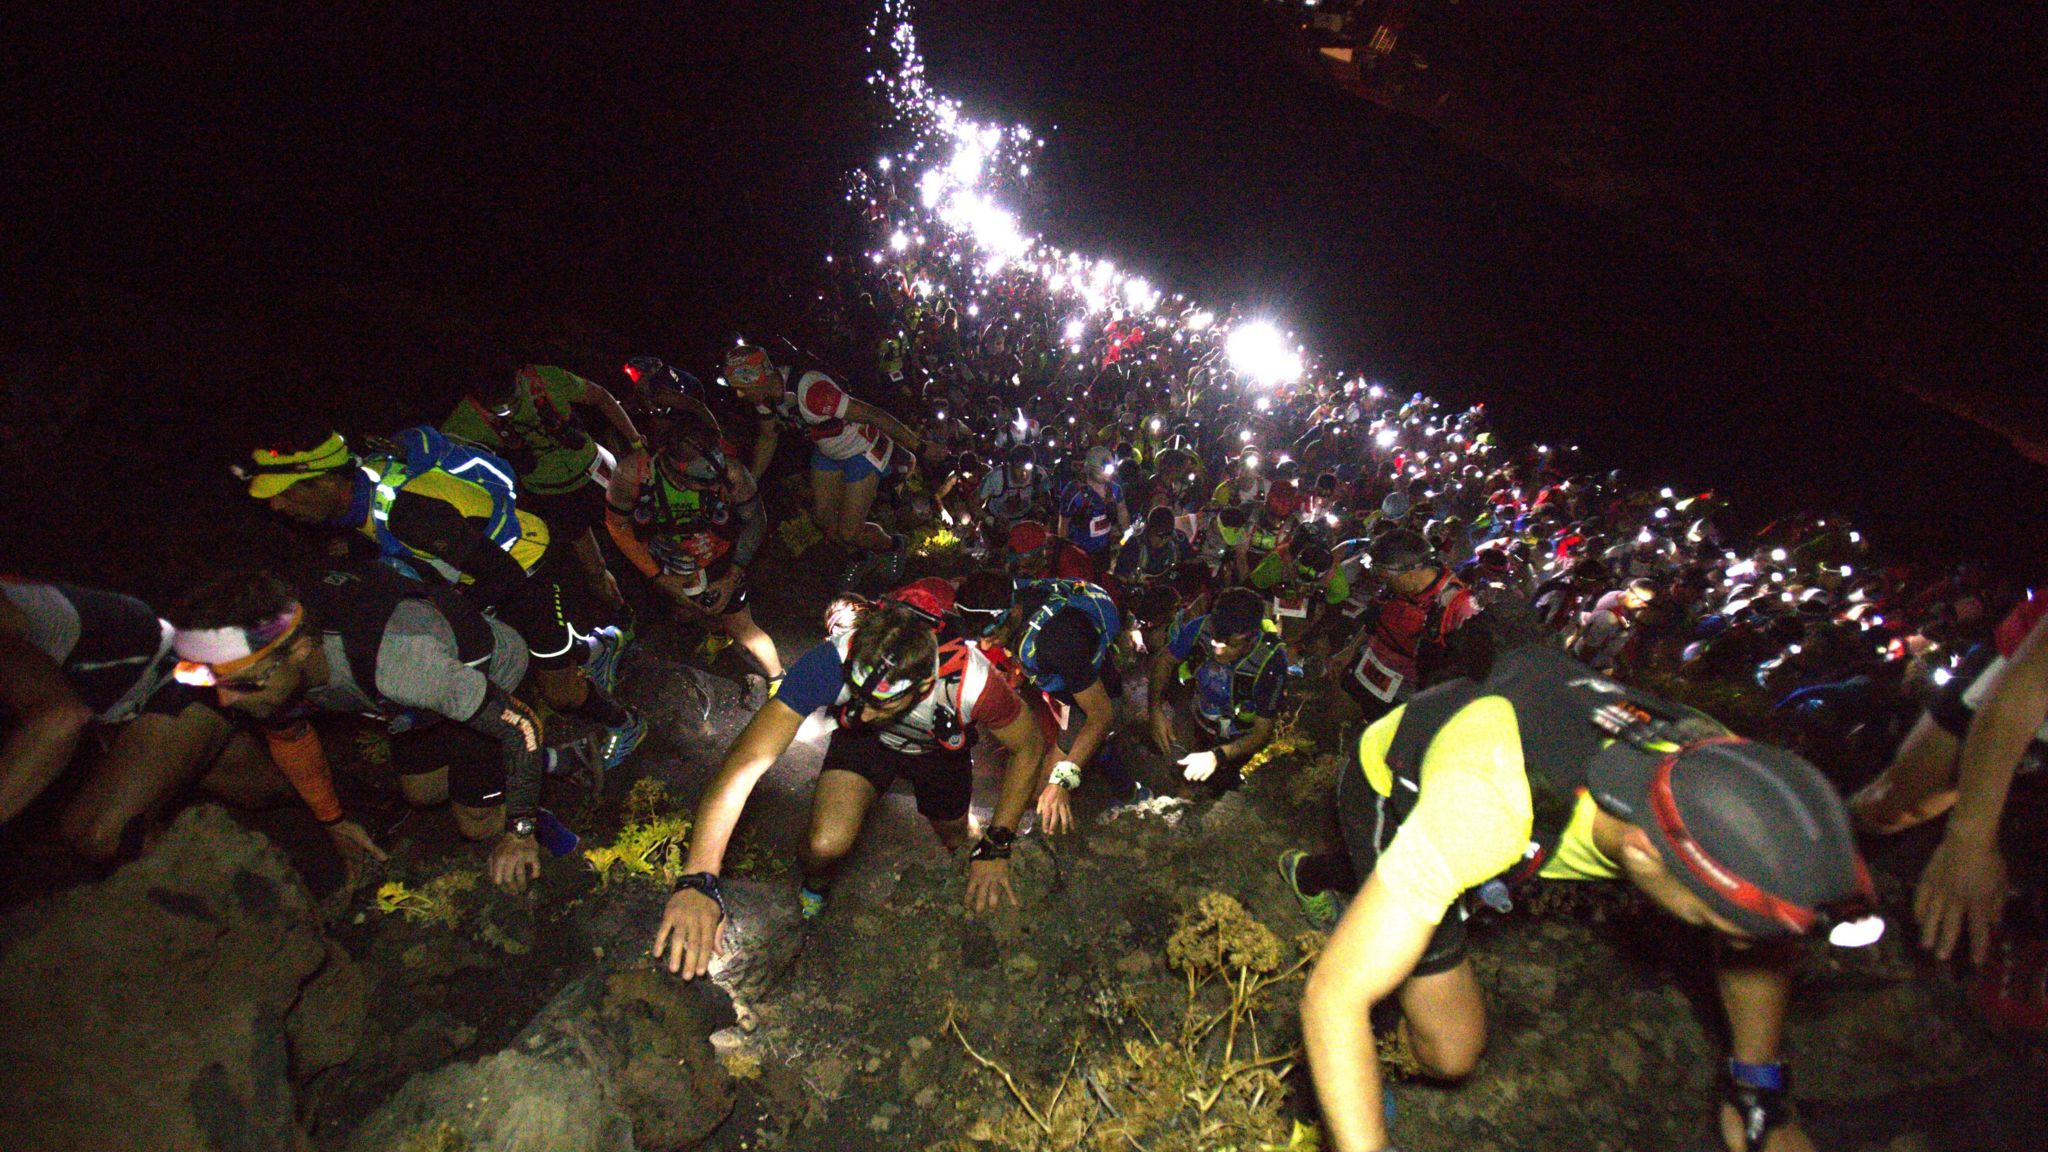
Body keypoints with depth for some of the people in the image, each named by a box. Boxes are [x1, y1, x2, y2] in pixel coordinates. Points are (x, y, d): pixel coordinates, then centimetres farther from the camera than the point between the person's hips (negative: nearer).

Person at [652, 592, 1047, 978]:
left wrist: (995, 847, -25)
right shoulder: (832, 661, -42)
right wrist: (697, 882, -53)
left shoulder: (971, 682, -41)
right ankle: (813, 892, 14)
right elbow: (747, 761, -45)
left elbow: (1029, 747, -21)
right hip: (863, 742, -1)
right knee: (825, 846, -23)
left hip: (940, 749, 1)